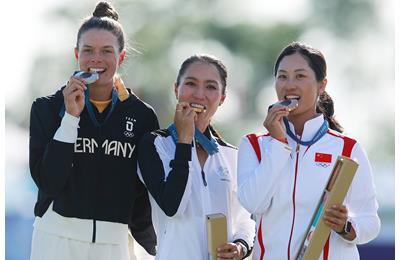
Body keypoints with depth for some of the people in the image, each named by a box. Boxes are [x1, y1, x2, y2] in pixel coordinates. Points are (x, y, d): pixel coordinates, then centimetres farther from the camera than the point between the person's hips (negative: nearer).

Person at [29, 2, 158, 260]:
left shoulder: (142, 116, 4)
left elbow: (146, 190, 10)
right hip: (57, 237, -1)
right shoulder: (48, 109, 1)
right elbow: (48, 182, -9)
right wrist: (71, 117, -11)